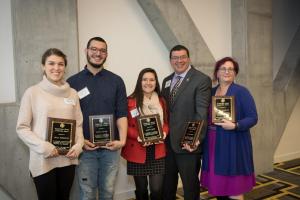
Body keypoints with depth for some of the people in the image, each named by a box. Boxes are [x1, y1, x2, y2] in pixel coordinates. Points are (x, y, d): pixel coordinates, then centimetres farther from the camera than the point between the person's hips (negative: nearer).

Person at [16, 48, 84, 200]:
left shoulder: (72, 93, 5)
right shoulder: (32, 92, -7)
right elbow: (22, 128, -7)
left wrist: (79, 144, -7)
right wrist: (43, 147, -17)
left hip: (68, 159, 4)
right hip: (43, 161, -4)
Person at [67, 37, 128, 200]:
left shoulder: (116, 81, 2)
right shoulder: (72, 82, 0)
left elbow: (122, 114, -1)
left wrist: (122, 140, -13)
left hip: (110, 147, 1)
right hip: (85, 148, -1)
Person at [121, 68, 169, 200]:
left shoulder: (161, 101, 8)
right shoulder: (131, 101, -8)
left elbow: (166, 122, 14)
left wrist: (164, 133, -7)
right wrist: (138, 136, -20)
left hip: (157, 152, 3)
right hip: (138, 151, -2)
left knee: (157, 189, -1)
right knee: (141, 189, 12)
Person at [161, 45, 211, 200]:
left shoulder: (202, 80, -9)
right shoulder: (167, 81, 12)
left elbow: (202, 112, -17)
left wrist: (196, 138, -27)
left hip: (187, 142, -6)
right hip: (167, 142, 6)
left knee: (190, 184, 12)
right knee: (167, 184, 20)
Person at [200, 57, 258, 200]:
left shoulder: (241, 92, -5)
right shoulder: (211, 92, 9)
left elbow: (252, 118, -8)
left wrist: (235, 126, -23)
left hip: (233, 145, -4)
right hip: (213, 145, 5)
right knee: (217, 187, 11)